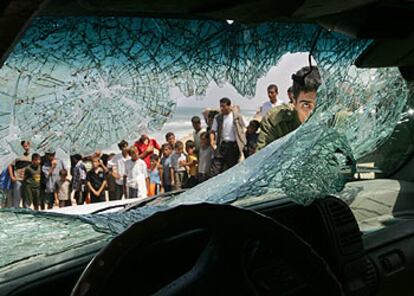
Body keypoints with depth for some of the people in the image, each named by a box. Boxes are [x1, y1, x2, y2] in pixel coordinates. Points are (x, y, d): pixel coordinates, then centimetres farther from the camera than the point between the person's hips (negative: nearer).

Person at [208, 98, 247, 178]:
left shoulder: (237, 116, -1)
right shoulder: (218, 118, 5)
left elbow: (247, 128, 7)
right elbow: (212, 131, 8)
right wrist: (212, 141, -11)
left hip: (234, 145, -1)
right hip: (222, 145, 1)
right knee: (214, 169, -8)